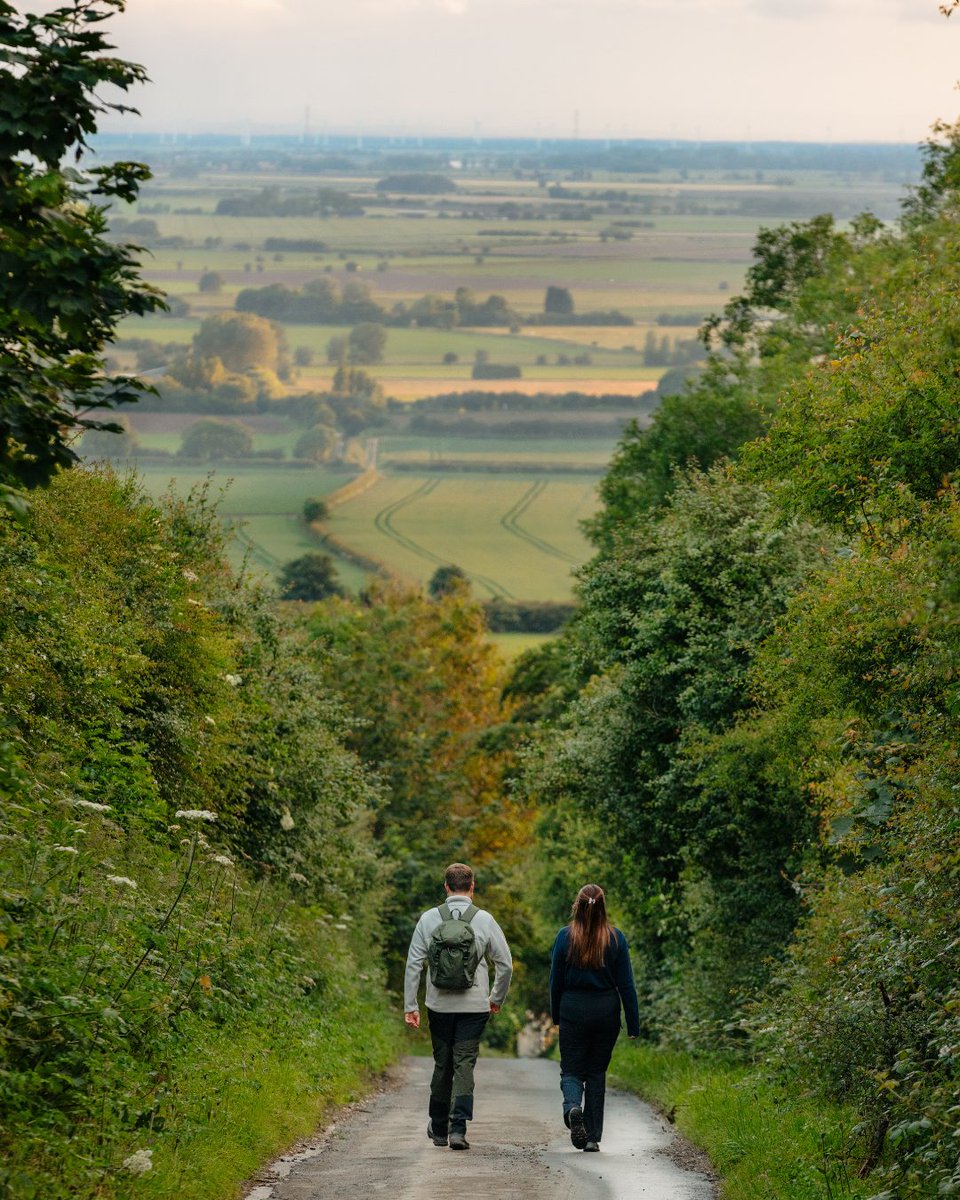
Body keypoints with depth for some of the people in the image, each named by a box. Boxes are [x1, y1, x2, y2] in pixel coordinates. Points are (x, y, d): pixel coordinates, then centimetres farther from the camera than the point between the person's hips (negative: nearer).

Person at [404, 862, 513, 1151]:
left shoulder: (429, 919, -1)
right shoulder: (484, 920, -4)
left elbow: (413, 963, -2)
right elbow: (505, 963, 0)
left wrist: (410, 1005, 3)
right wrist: (497, 998, 15)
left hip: (439, 1005, 2)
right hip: (474, 1005, -2)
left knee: (442, 1064, 14)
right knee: (465, 1064, -2)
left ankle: (439, 1128, 24)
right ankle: (458, 1128, -14)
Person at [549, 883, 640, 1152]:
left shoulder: (565, 937, -6)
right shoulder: (615, 938, -4)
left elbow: (556, 981, 0)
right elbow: (626, 984, -3)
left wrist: (556, 1016, 14)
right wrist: (634, 1026, 2)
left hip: (573, 1010, -1)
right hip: (606, 1010, 1)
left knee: (571, 1070, 7)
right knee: (597, 1072, 12)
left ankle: (572, 1107, -25)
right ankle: (593, 1137, 11)